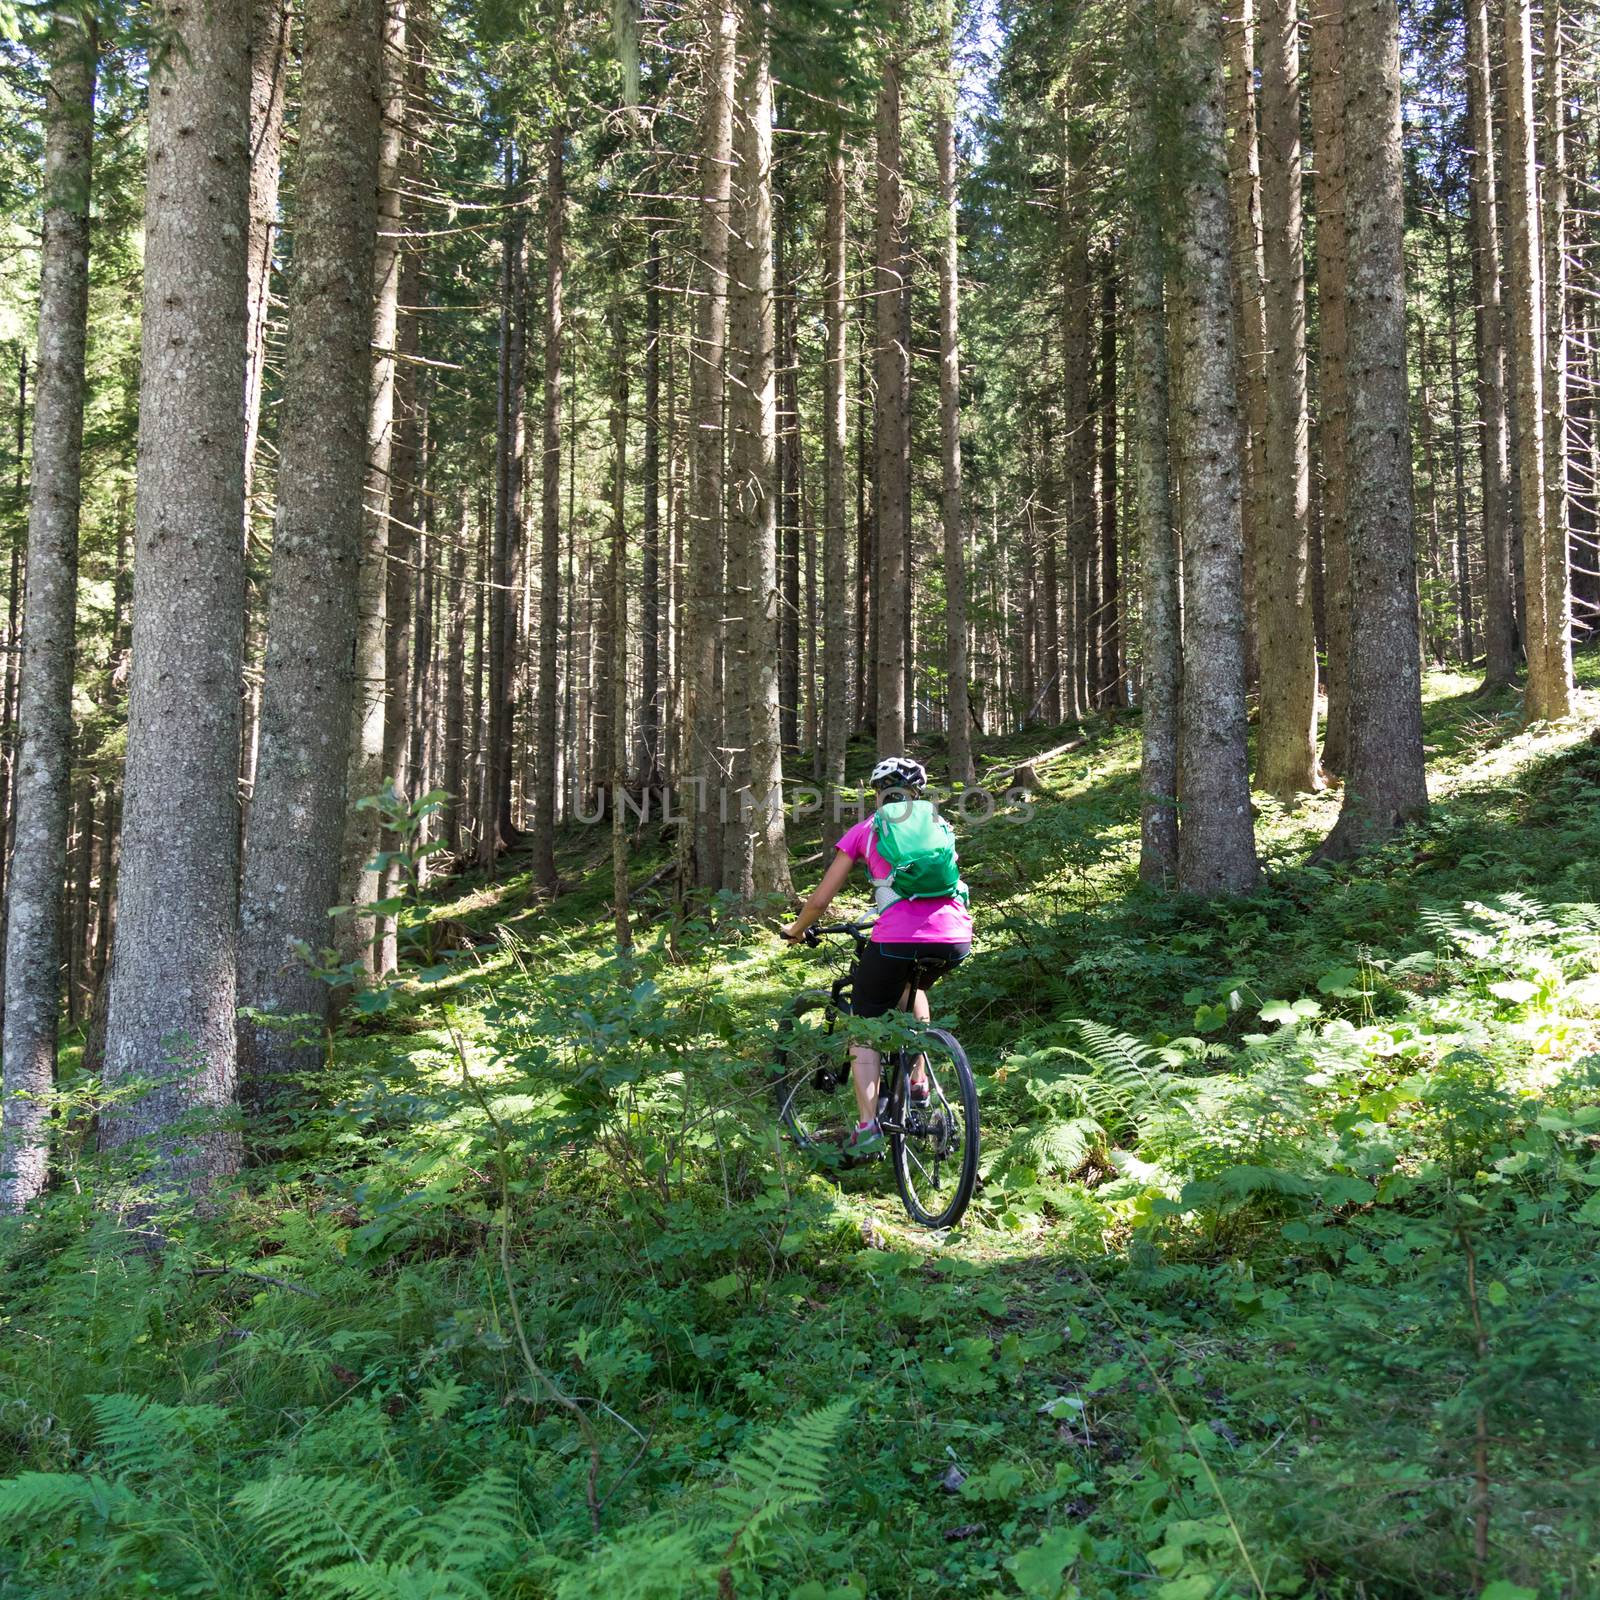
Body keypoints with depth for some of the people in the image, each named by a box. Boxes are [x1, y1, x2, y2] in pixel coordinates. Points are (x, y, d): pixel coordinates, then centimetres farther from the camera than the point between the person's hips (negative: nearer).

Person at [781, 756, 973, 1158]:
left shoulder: (865, 829, 14)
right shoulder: (937, 824, 24)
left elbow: (819, 900, 13)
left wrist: (795, 930, 31)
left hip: (898, 939, -4)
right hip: (955, 940, 4)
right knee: (914, 986, 37)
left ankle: (868, 1128, 2)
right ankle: (919, 1082, 29)